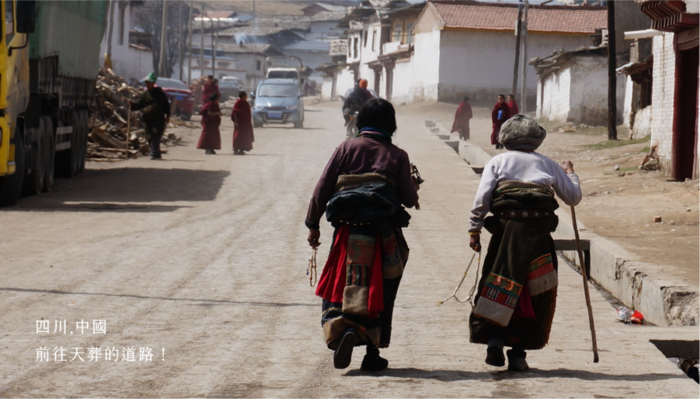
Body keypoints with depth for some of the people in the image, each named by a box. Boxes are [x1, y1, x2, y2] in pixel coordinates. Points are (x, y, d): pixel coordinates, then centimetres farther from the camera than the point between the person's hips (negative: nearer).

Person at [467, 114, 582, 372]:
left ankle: (494, 336, -12)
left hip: (506, 229, -1)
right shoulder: (548, 165, 16)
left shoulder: (497, 162, 11)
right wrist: (570, 174, 39)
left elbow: (482, 198, 0)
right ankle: (518, 352, 5)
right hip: (539, 232, 1)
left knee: (499, 287, 8)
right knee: (534, 294, 8)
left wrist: (475, 229, 3)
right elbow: (574, 197, 22)